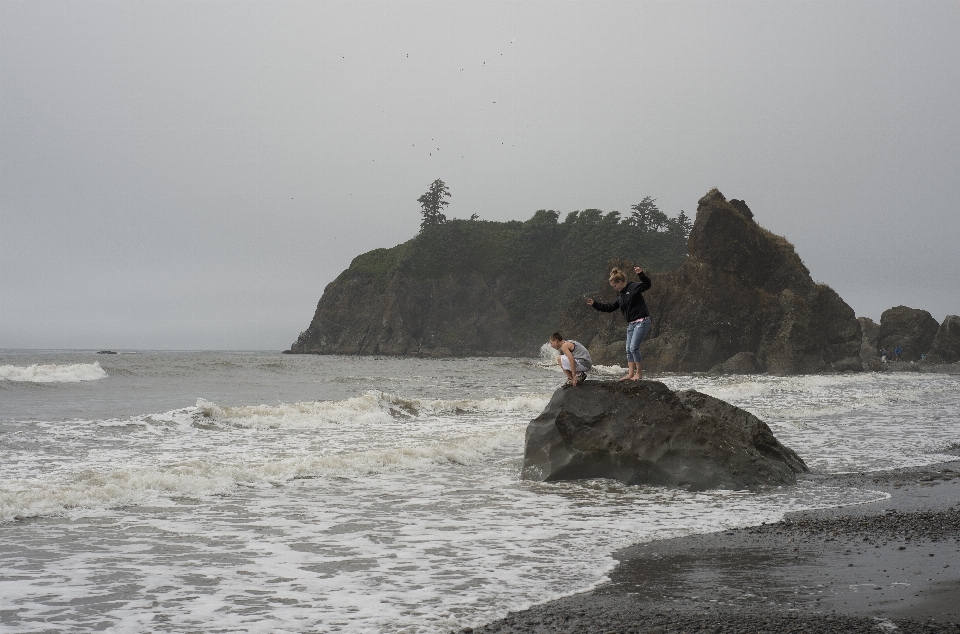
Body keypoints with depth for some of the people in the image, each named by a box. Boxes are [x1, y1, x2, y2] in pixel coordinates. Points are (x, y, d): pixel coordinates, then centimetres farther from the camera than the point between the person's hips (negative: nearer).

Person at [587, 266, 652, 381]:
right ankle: (631, 374, 6)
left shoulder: (634, 287, -5)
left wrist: (641, 274, -37)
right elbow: (610, 308, 27)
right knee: (629, 350, 5)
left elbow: (647, 285, -21)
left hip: (642, 322, -10)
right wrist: (594, 304, 25)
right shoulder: (621, 297, 20)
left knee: (634, 347, -15)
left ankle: (639, 373, -8)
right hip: (631, 324, 10)